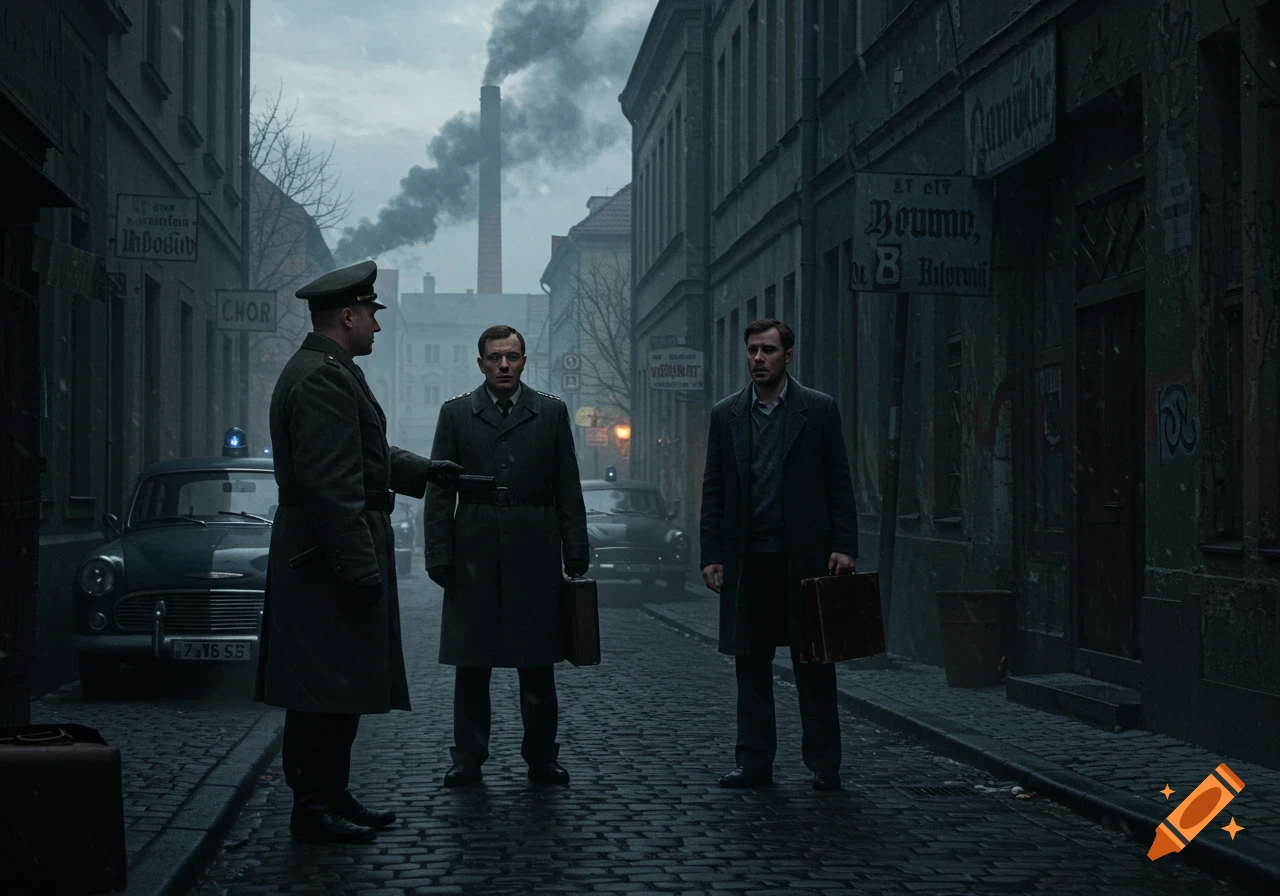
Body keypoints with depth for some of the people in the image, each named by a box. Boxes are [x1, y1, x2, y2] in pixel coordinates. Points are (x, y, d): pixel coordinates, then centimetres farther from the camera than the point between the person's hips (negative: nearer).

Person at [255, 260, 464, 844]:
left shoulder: (327, 373, 18)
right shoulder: (323, 378, -17)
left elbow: (366, 458, 29)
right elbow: (330, 484, -23)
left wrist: (423, 471, 30)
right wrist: (359, 567, -24)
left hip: (329, 563, 11)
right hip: (327, 568, -11)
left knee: (337, 692, 15)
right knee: (326, 690, -5)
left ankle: (330, 796, 23)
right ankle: (313, 809, 2)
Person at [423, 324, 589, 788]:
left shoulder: (551, 412, 7)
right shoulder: (456, 413, 7)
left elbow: (568, 491, 7)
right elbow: (439, 493, 5)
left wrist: (576, 555, 2)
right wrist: (439, 556, -2)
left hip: (535, 555, 0)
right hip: (474, 554, 0)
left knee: (538, 663, 4)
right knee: (471, 663, 4)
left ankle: (541, 758, 13)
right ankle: (468, 758, 13)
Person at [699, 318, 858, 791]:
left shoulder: (819, 409, 3)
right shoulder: (726, 414, 9)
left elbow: (838, 483, 1)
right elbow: (714, 490, 9)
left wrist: (844, 545, -8)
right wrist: (711, 554, 2)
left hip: (805, 554, -2)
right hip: (747, 558, 3)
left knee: (814, 663, 2)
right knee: (751, 663, 7)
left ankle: (824, 764, 9)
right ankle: (755, 761, 14)